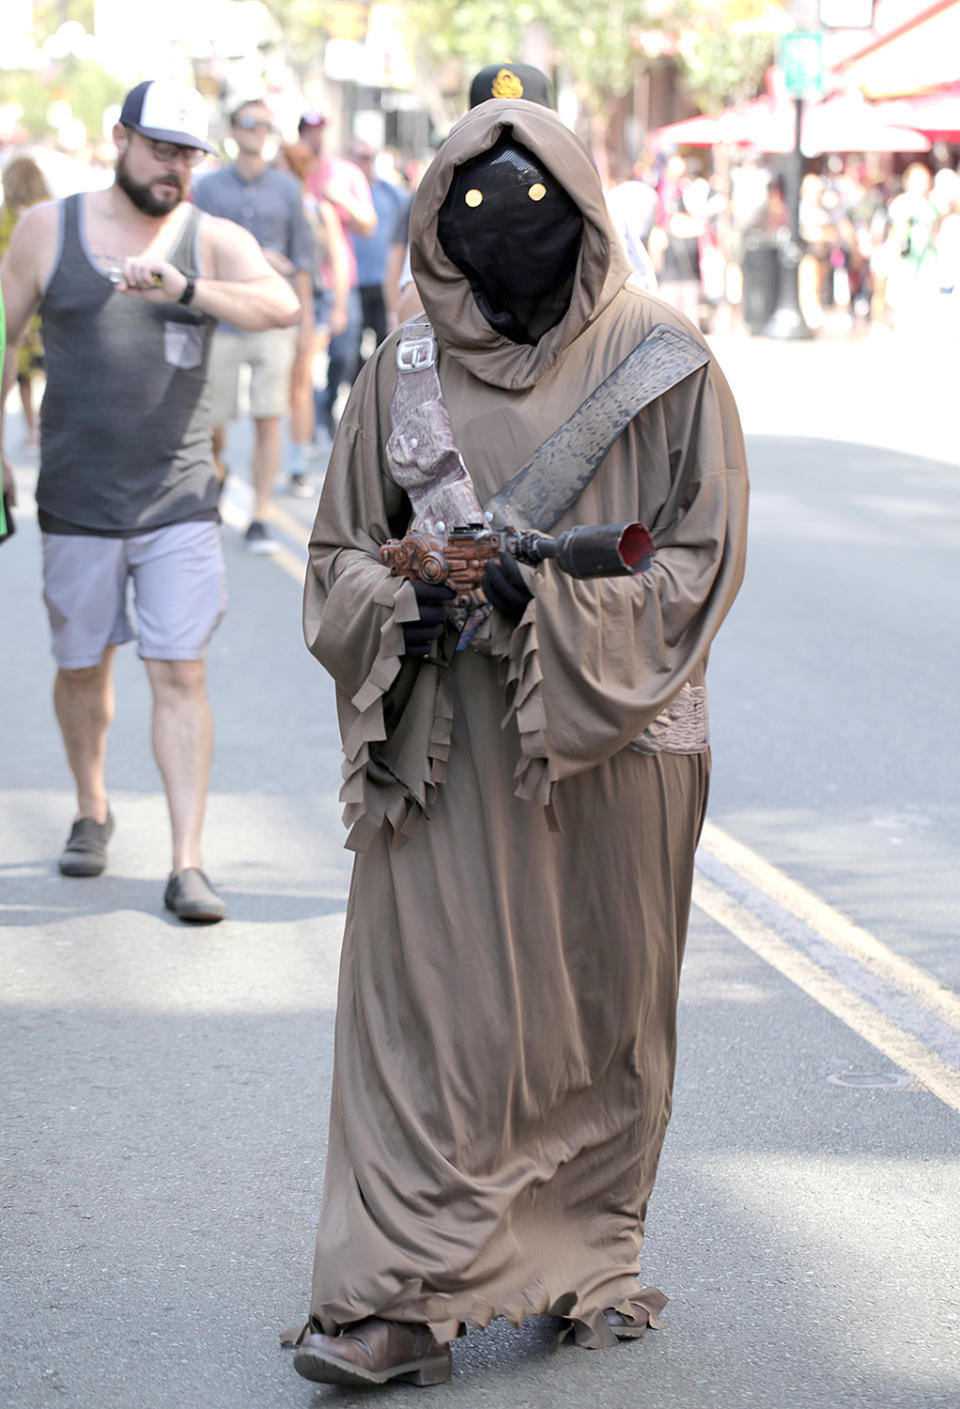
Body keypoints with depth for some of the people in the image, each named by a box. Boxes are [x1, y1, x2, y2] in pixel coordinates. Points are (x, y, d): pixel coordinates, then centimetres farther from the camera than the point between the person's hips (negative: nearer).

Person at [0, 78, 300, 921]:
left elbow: (282, 307, -17)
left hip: (180, 505, -1)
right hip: (76, 504, 1)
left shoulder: (213, 241, 1)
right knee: (82, 667, 12)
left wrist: (184, 289, -31)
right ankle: (93, 811, 37)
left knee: (181, 674, -6)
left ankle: (187, 865, -5)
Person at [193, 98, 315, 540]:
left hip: (273, 321, 0)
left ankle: (260, 518, -2)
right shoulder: (209, 187, 5)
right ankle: (215, 473, 34)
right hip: (220, 319, 0)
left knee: (269, 420, -7)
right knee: (213, 423, 3)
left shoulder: (285, 187, 9)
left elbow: (300, 256, 12)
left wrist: (305, 319, 10)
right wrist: (254, 256, -13)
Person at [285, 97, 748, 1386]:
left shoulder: (665, 363, -3)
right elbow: (341, 549, 9)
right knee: (429, 1001, -4)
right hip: (448, 743, 1)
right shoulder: (407, 365, 3)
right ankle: (403, 1298, 0)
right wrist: (402, 603, -13)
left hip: (611, 740, 0)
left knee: (602, 1005, 10)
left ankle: (586, 1258, 27)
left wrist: (558, 597, -19)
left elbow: (705, 554, -5)